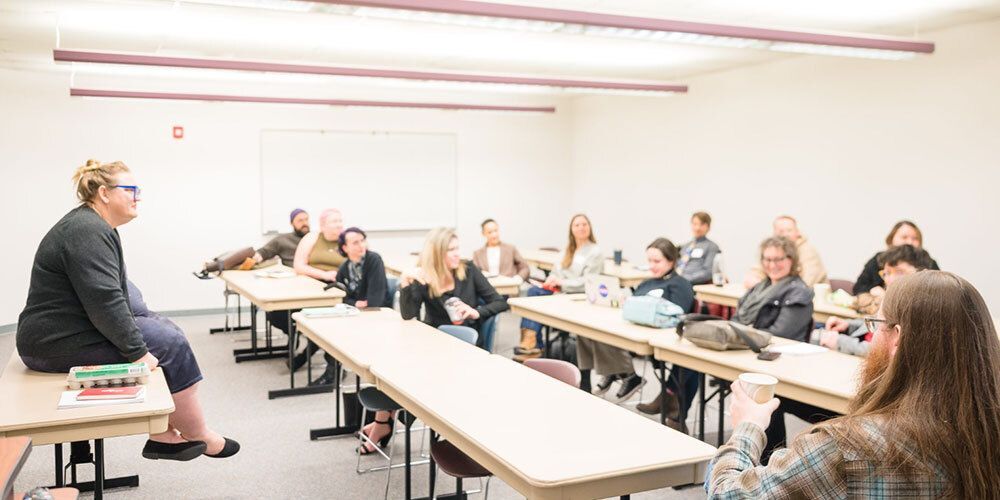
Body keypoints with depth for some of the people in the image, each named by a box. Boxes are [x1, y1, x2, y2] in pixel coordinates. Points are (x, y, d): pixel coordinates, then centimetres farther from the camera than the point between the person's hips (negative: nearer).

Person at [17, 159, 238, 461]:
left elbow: (116, 292, 19)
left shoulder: (95, 227, 14)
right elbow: (105, 301, -27)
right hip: (58, 343, -10)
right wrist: (138, 351, -23)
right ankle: (198, 436, 2)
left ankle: (162, 435, 4)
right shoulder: (87, 232, -20)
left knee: (167, 332, 5)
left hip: (68, 330, 10)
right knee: (169, 345, -10)